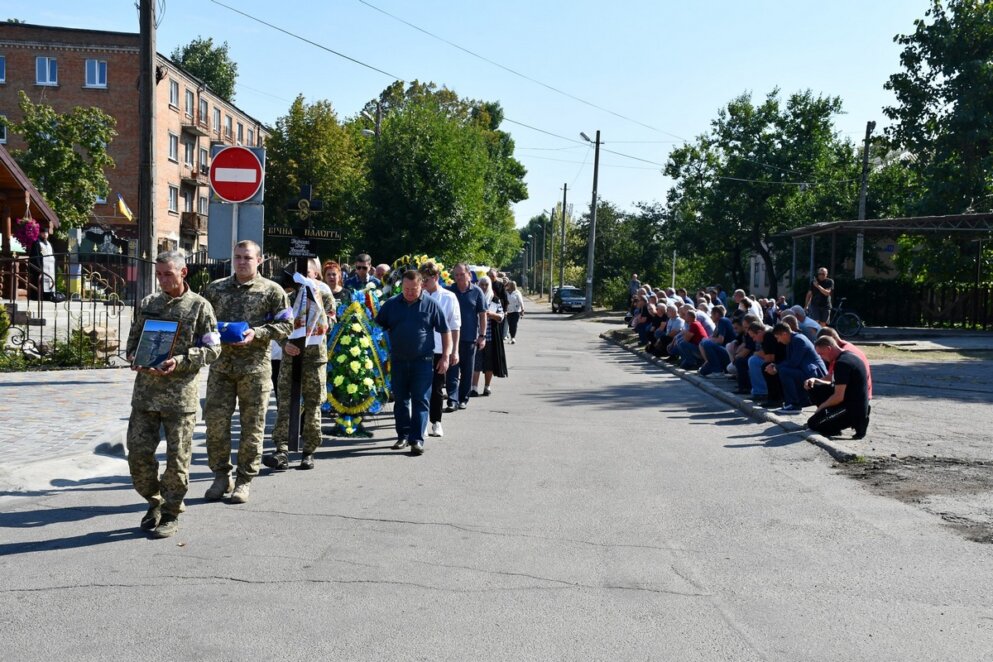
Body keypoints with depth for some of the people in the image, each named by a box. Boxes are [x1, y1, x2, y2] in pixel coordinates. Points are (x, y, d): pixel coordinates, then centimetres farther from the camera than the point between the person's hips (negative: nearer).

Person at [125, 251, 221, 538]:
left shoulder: (199, 306, -1)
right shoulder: (147, 304, 13)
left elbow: (212, 349, -4)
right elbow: (133, 341, 19)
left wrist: (178, 361, -17)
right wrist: (136, 360, -3)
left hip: (181, 392, -4)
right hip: (145, 388, 4)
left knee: (177, 457, 1)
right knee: (138, 452, 5)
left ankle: (171, 514, 16)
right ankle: (155, 502, 28)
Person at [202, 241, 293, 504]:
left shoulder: (271, 290, 2)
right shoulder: (216, 288, 12)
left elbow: (286, 324, 0)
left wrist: (256, 333, -14)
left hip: (255, 366, -3)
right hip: (221, 363, 3)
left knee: (252, 425, 2)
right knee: (215, 421, 1)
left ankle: (244, 481, 14)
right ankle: (221, 476, 18)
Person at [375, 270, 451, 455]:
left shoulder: (431, 305, -1)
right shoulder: (391, 304, 5)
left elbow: (445, 331, 3)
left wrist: (445, 356, -2)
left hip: (422, 361, -3)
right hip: (398, 360, 3)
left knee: (420, 400, -3)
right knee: (400, 400, 10)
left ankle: (417, 440, -1)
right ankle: (403, 436, 21)